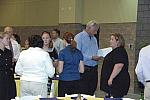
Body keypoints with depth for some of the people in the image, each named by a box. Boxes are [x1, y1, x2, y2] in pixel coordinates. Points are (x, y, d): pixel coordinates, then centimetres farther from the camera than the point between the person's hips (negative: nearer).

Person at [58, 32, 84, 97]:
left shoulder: (62, 52, -8)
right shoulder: (79, 52, 5)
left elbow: (60, 70, -8)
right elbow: (82, 70, 7)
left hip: (64, 81, -4)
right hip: (76, 81, 4)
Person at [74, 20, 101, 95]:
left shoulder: (94, 39, 17)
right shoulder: (79, 37, -7)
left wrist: (98, 56, 1)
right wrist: (91, 57, -19)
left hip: (94, 69, 7)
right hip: (84, 69, -7)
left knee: (92, 92, 10)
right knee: (83, 93, -4)